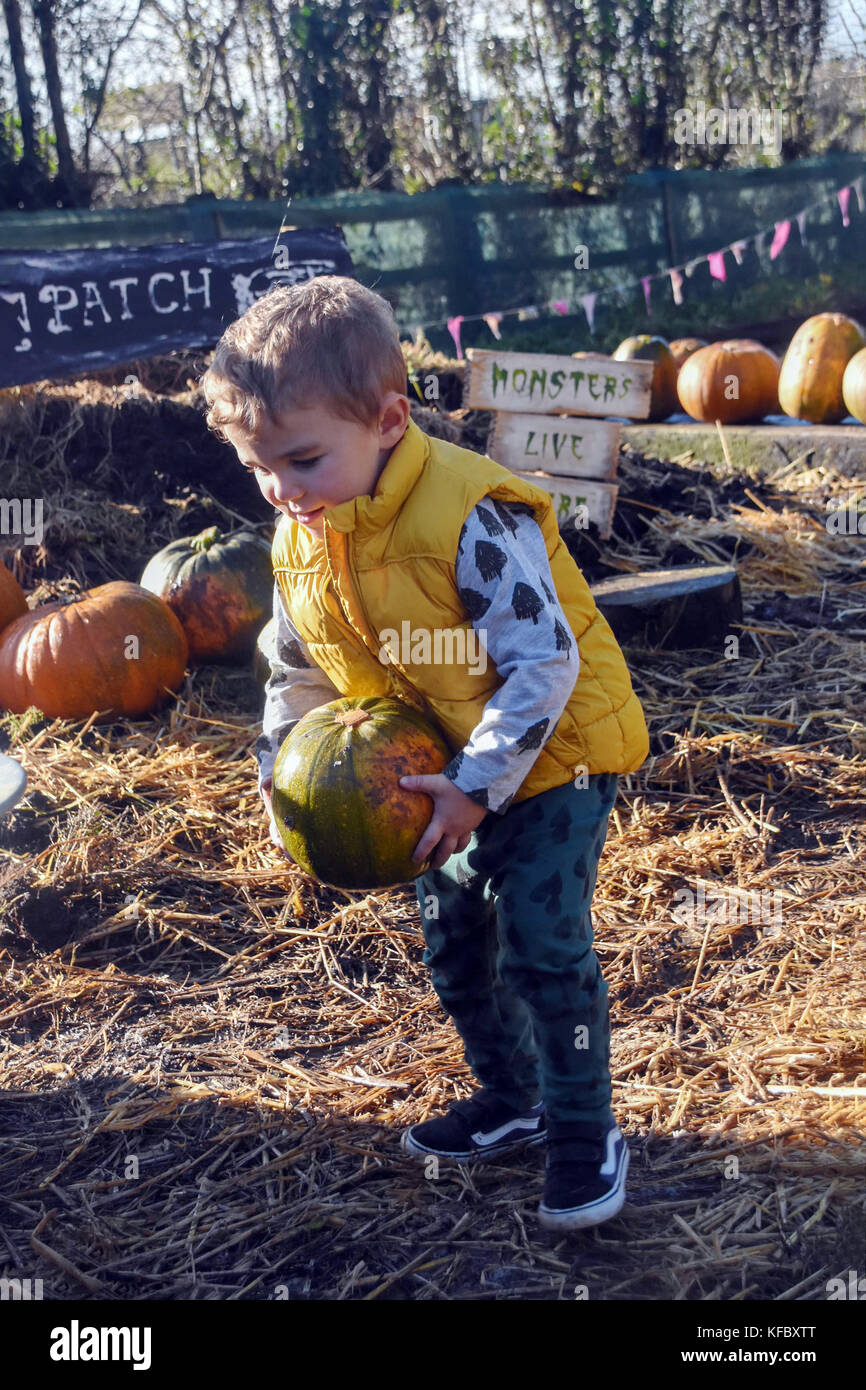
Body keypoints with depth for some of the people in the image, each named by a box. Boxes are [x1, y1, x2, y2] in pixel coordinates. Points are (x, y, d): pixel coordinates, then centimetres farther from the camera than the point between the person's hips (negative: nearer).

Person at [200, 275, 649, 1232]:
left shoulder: (472, 519, -30)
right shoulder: (300, 540, -6)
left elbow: (542, 667, -29)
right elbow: (299, 674, 10)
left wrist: (476, 786, -30)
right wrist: (281, 778, 2)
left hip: (551, 757, -7)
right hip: (448, 772, 7)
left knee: (542, 946, -8)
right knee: (453, 947, 14)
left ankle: (584, 1131, 12)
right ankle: (509, 1099, 36)